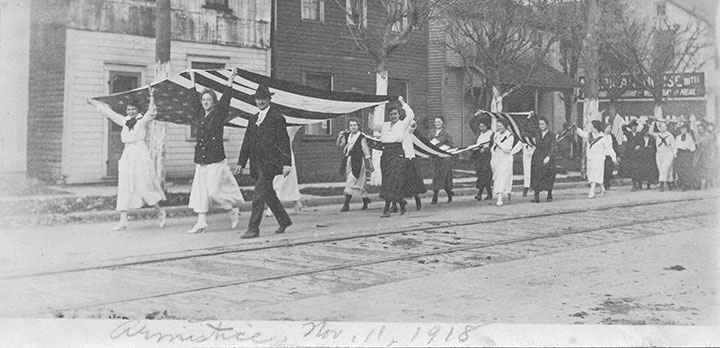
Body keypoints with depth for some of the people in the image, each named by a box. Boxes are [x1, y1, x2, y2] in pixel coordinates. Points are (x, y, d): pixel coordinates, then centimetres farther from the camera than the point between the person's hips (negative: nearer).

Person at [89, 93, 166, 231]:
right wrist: (94, 102, 31)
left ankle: (160, 212, 14)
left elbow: (151, 112, -20)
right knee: (124, 188, 2)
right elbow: (109, 112, 24)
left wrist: (152, 97, -35)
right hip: (127, 154, 6)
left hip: (141, 153, -6)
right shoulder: (124, 121, 14)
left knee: (145, 186, -5)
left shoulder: (143, 120, 0)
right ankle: (123, 220, 3)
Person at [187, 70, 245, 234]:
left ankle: (233, 211, 13)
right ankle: (201, 222, 6)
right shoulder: (200, 118, 12)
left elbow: (225, 99, -15)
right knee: (200, 190, 3)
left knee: (214, 190, -9)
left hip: (216, 159, -6)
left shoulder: (218, 114, -3)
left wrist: (230, 81, -23)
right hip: (201, 159, 6)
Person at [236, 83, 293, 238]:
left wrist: (286, 163, -15)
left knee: (258, 195, -12)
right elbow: (246, 142, 17)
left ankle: (253, 229, -10)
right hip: (257, 164, 7)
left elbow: (284, 141, -9)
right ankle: (284, 220, 32)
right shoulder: (253, 120, 16)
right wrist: (241, 162, 12)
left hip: (270, 162, -7)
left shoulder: (277, 118, -5)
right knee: (268, 194, 15)